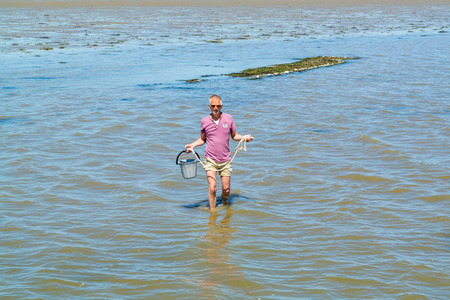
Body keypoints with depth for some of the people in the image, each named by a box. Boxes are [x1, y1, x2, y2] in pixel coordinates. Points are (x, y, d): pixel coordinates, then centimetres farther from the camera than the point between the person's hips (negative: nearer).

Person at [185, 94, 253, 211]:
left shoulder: (228, 118, 0)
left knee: (226, 190, 5)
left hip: (225, 160, 1)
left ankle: (224, 204, 35)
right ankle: (212, 211, 2)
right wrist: (192, 145, -4)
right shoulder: (204, 121, -1)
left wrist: (244, 137, -7)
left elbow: (234, 136, 11)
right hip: (210, 160, -1)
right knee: (212, 188, -13)